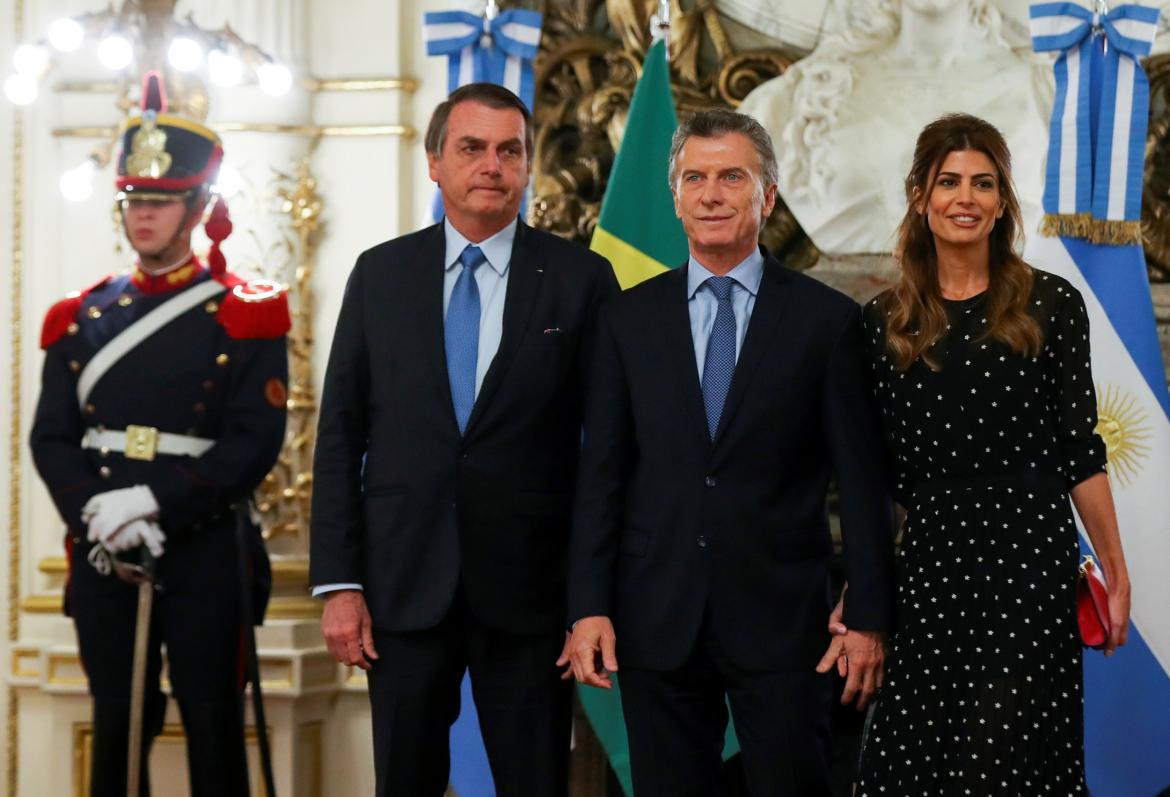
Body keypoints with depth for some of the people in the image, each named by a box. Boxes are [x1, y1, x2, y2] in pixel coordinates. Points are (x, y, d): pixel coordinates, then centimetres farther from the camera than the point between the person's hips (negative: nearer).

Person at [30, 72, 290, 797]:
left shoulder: (243, 317, 0)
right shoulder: (83, 318, 11)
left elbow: (255, 442, -10)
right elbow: (51, 437, 5)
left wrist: (156, 506, -18)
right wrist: (95, 515, -13)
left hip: (205, 551, -3)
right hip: (103, 553, 3)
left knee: (213, 727, 1)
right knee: (116, 724, 9)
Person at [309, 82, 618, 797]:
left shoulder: (581, 279, 1)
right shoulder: (381, 274, 6)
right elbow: (341, 434, 6)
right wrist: (339, 582, -1)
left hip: (529, 590, -1)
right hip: (404, 583, 2)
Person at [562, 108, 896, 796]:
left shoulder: (827, 320, 0)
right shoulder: (629, 319, 7)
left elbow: (863, 482, -1)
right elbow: (601, 474, 6)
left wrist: (869, 617, -4)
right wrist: (589, 607, -2)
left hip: (782, 621, -2)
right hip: (656, 623, 2)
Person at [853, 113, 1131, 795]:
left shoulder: (1052, 305, 0)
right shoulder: (887, 321, 7)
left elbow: (1080, 450, 1)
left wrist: (1117, 573, -1)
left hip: (1030, 559, -3)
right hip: (928, 562, 3)